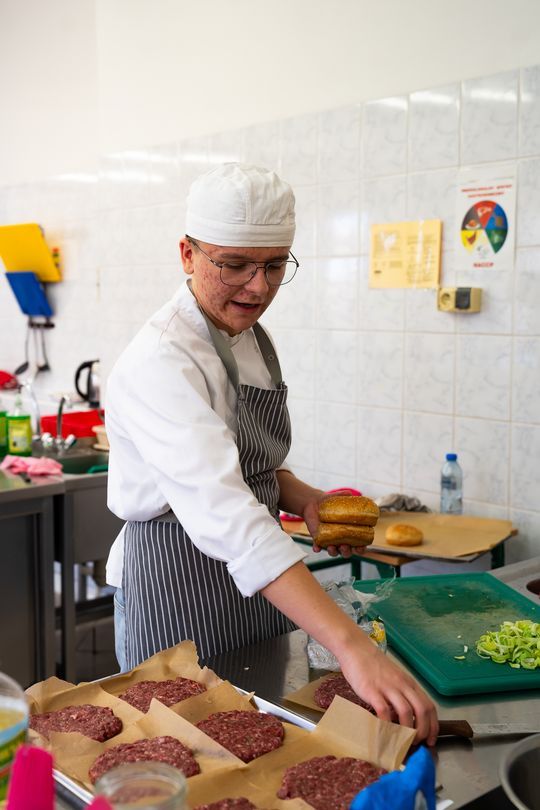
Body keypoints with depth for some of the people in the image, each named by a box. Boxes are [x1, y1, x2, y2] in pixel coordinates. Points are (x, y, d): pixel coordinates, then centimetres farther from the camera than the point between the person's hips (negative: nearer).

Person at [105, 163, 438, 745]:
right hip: (176, 587, -8)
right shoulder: (161, 362, -26)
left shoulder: (249, 337, 3)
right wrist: (351, 646, -47)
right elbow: (223, 513, -39)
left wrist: (301, 498, -5)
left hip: (258, 582, 8)